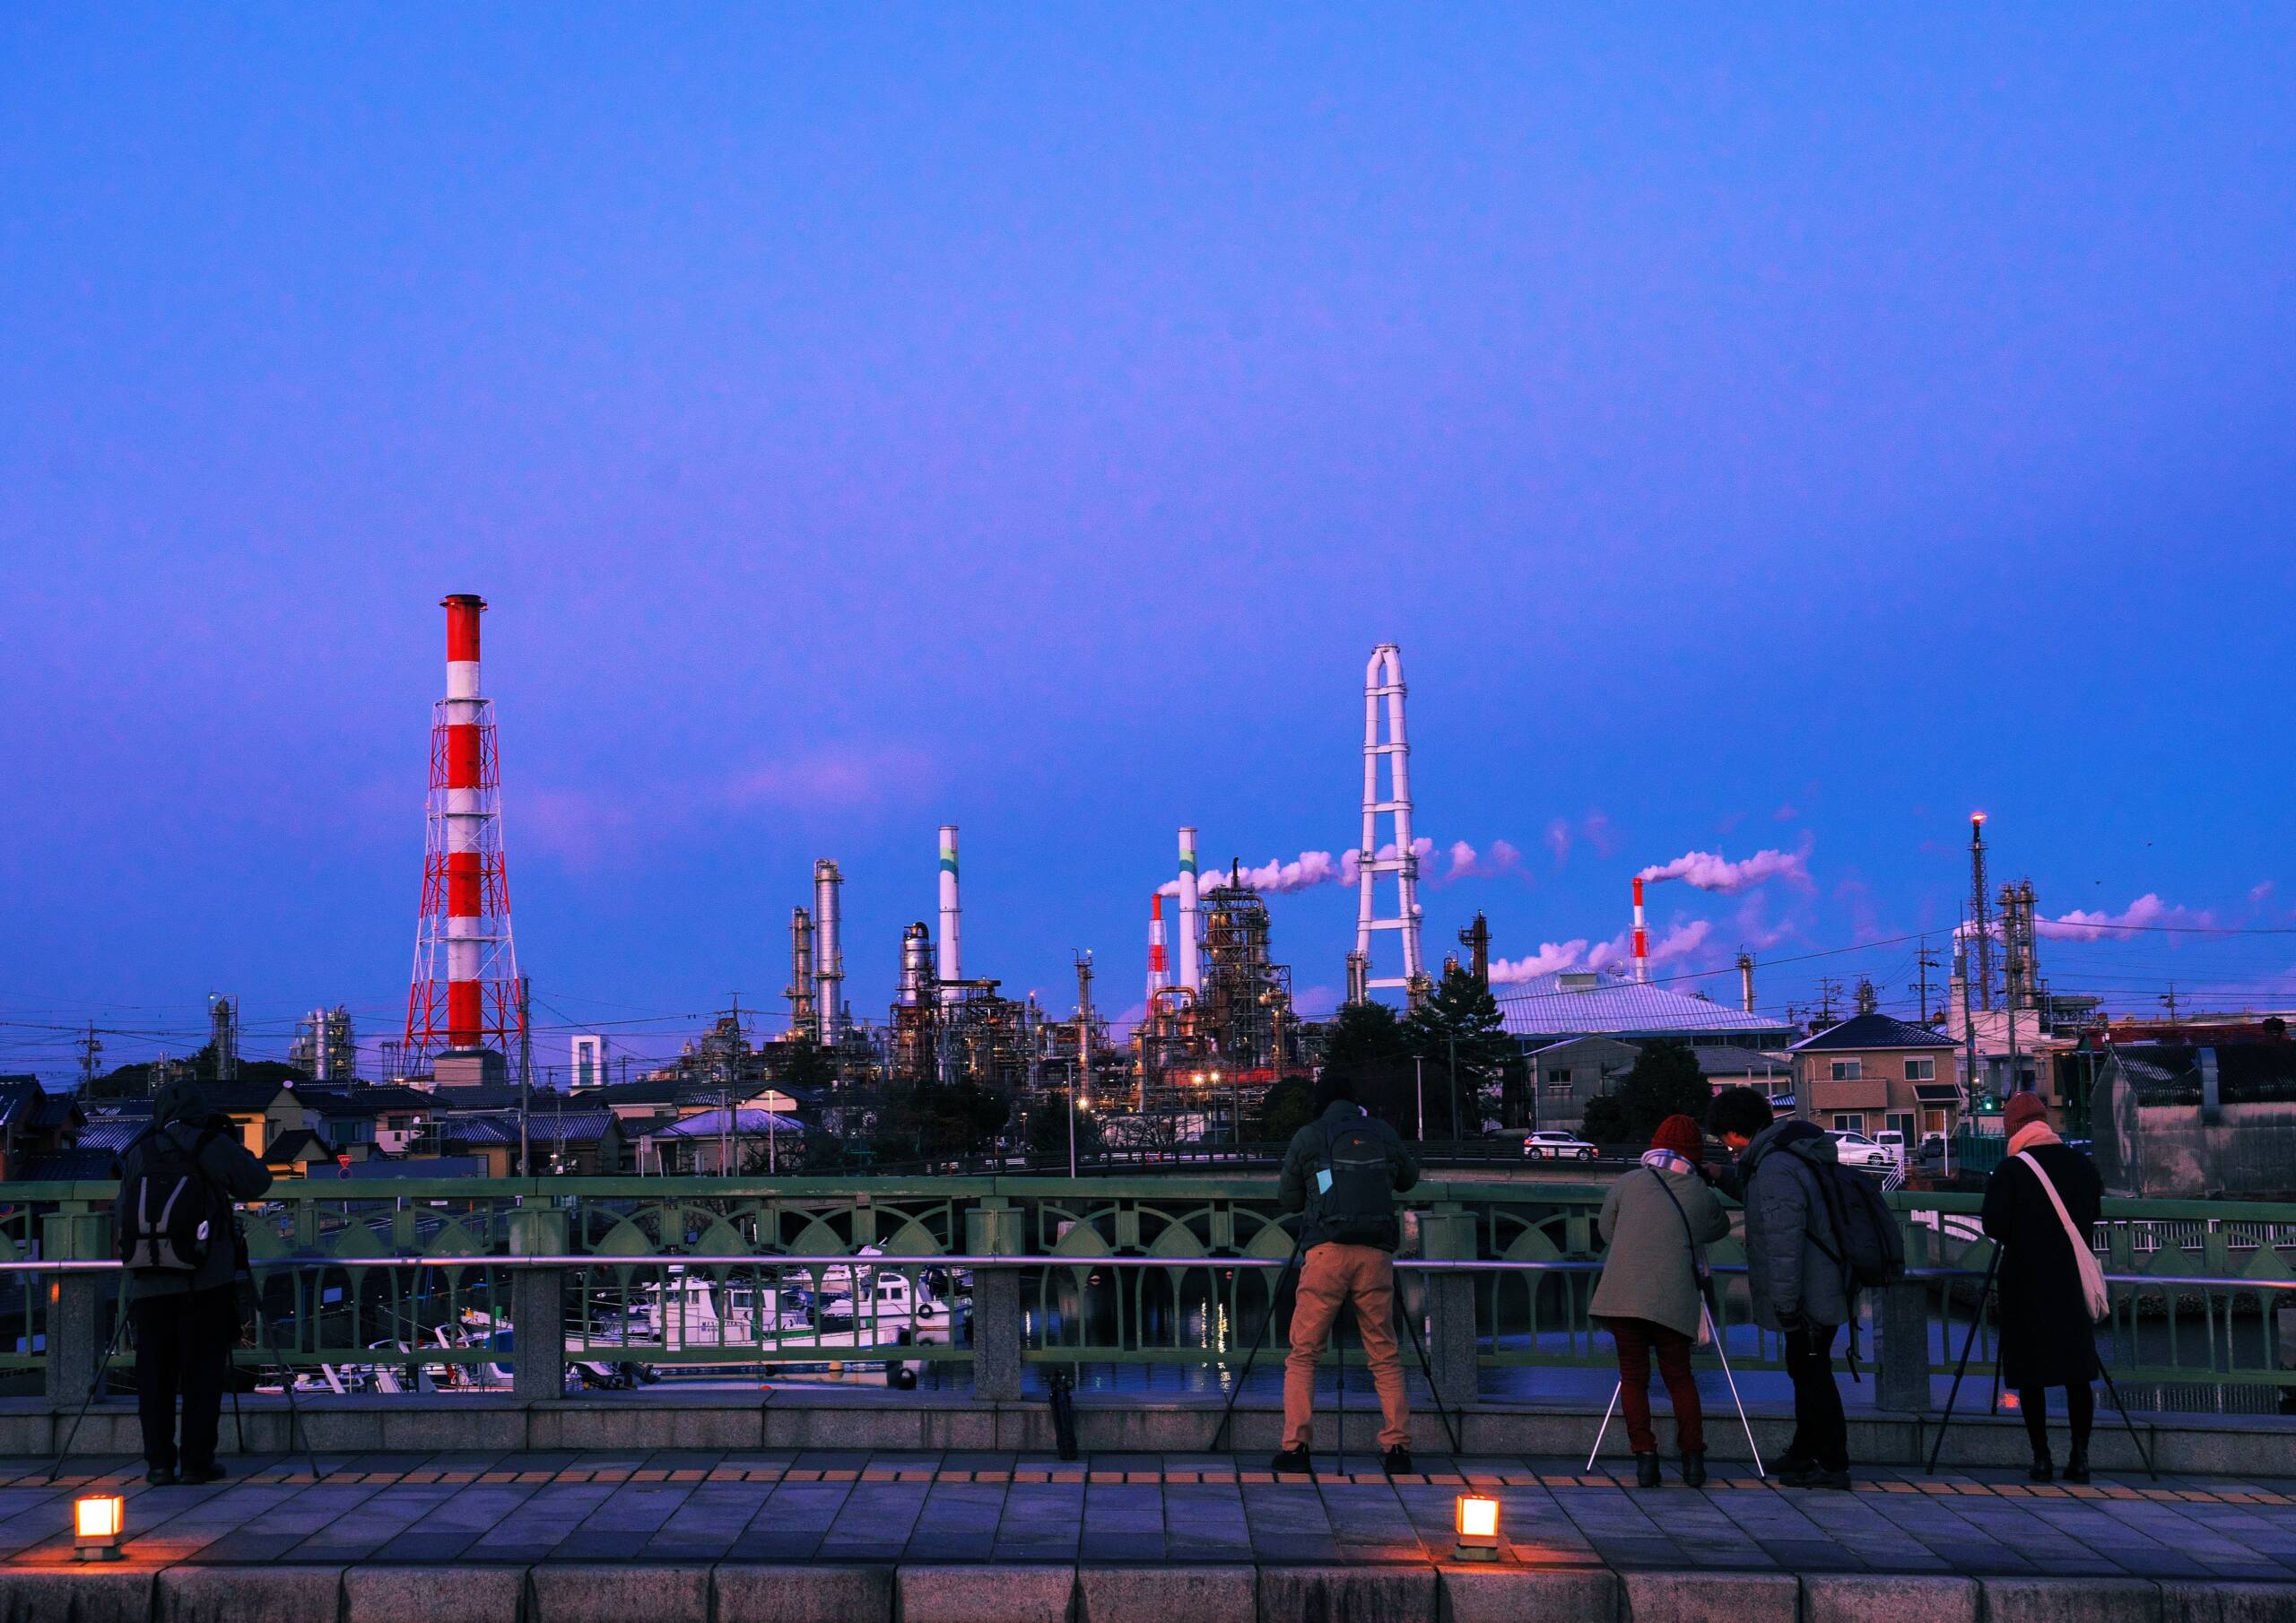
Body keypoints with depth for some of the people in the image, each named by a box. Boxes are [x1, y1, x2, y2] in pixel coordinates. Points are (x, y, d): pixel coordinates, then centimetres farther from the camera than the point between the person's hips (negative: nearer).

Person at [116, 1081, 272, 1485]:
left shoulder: (137, 1153, 8)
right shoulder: (214, 1145, -3)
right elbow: (257, 1183, 7)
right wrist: (233, 1145, 16)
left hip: (149, 1282, 3)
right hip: (205, 1281, -3)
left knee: (154, 1375, 8)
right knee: (202, 1372, 2)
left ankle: (158, 1463, 8)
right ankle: (197, 1462, 2)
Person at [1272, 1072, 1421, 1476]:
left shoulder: (1307, 1138, 6)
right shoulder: (1383, 1133, 12)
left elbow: (1288, 1199, 14)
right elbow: (1409, 1178, 27)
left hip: (1327, 1251, -2)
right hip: (1377, 1253, 2)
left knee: (1302, 1355, 4)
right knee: (1384, 1356, 10)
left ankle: (1295, 1448, -5)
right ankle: (1397, 1448, 4)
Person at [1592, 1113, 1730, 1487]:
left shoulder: (1627, 1183, 7)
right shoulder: (1702, 1194, 6)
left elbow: (1605, 1230, 19)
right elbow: (1720, 1228, 24)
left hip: (1622, 1295, 0)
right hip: (1674, 1300, 0)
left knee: (1633, 1377, 8)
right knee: (1679, 1376, 14)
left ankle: (1645, 1457, 1)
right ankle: (1693, 1458, 12)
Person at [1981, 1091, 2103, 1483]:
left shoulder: (2011, 1170, -11)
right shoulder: (2081, 1164, 4)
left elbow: (1994, 1226, -13)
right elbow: (2094, 1218, 13)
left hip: (2025, 1281, -4)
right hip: (2073, 1280, 4)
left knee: (2030, 1373, 2)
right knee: (2077, 1369, 9)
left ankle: (2042, 1458, 2)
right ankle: (2080, 1456, 8)